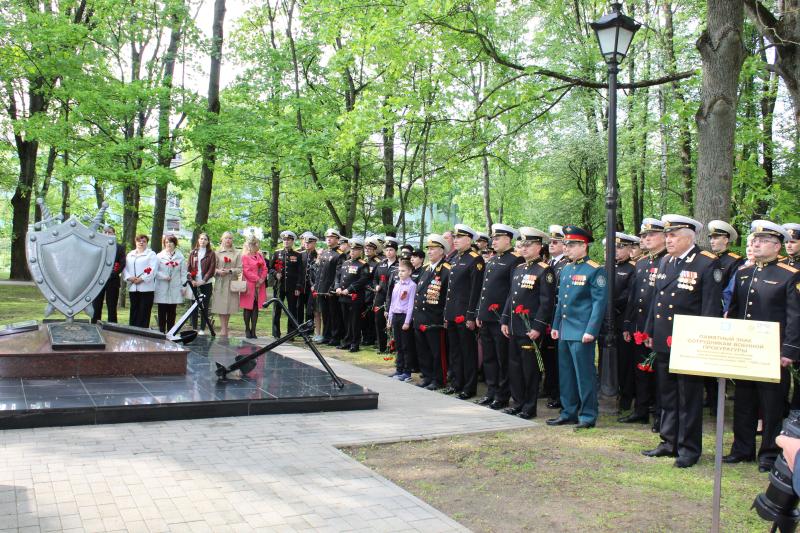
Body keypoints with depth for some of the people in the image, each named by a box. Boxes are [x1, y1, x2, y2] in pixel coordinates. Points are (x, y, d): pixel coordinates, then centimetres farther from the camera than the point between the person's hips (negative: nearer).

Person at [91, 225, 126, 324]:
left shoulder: (119, 248, 7)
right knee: (96, 306, 3)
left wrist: (112, 274, -13)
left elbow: (122, 264, -2)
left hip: (113, 281, -2)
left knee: (112, 306, 1)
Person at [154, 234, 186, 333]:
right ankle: (161, 332, 6)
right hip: (162, 289, -1)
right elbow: (155, 271, 2)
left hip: (175, 289, 1)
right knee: (162, 312, 1)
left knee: (172, 312, 4)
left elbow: (183, 273, 7)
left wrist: (183, 287, 1)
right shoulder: (159, 256, 5)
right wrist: (163, 277, -13)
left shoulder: (180, 257, 8)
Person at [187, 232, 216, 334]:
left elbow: (212, 269, -5)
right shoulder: (193, 253, 10)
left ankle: (202, 329, 5)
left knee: (205, 306, 1)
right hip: (194, 283, 2)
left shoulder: (211, 253, 2)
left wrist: (203, 280, -13)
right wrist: (191, 280, -8)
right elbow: (189, 267, 6)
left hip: (206, 283, -2)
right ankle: (194, 327, 12)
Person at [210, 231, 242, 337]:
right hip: (220, 282, -1)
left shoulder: (237, 254, 7)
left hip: (232, 283, 1)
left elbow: (240, 269, 1)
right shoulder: (217, 253, 7)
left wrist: (229, 271, -13)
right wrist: (218, 271, -15)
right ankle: (224, 329, -2)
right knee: (221, 306, -5)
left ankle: (225, 327, 16)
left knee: (229, 305, 3)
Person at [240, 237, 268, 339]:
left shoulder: (260, 256, 15)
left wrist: (261, 279, -5)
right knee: (248, 308, 0)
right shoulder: (245, 257, -2)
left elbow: (265, 269, 10)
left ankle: (253, 330, 7)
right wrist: (257, 279, -12)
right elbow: (246, 271, -9)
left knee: (256, 308, 4)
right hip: (249, 286, -5)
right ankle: (247, 330, 8)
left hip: (259, 286, 5)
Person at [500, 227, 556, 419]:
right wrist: (505, 321, 13)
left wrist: (538, 327, -18)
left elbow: (547, 302, -14)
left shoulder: (544, 270, -9)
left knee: (530, 368, 0)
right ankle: (519, 402, 24)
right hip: (515, 328, 8)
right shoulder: (518, 269, 15)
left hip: (531, 329, -8)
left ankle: (529, 408, 10)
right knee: (514, 366, 12)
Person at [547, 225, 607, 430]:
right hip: (564, 332, 8)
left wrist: (591, 330, -18)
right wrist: (556, 326, 16)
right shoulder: (566, 269, 14)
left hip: (581, 333, -8)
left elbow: (600, 302, -13)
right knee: (566, 374, 14)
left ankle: (588, 416, 9)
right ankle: (569, 412, 25)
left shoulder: (595, 270, -9)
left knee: (584, 374, -1)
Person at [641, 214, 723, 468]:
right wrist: (650, 332, 15)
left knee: (689, 397, 5)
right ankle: (669, 442, 27)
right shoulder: (665, 262, 11)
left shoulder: (707, 263, -10)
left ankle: (689, 448, 16)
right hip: (663, 341, 7)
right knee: (667, 396, 15)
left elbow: (712, 307, -11)